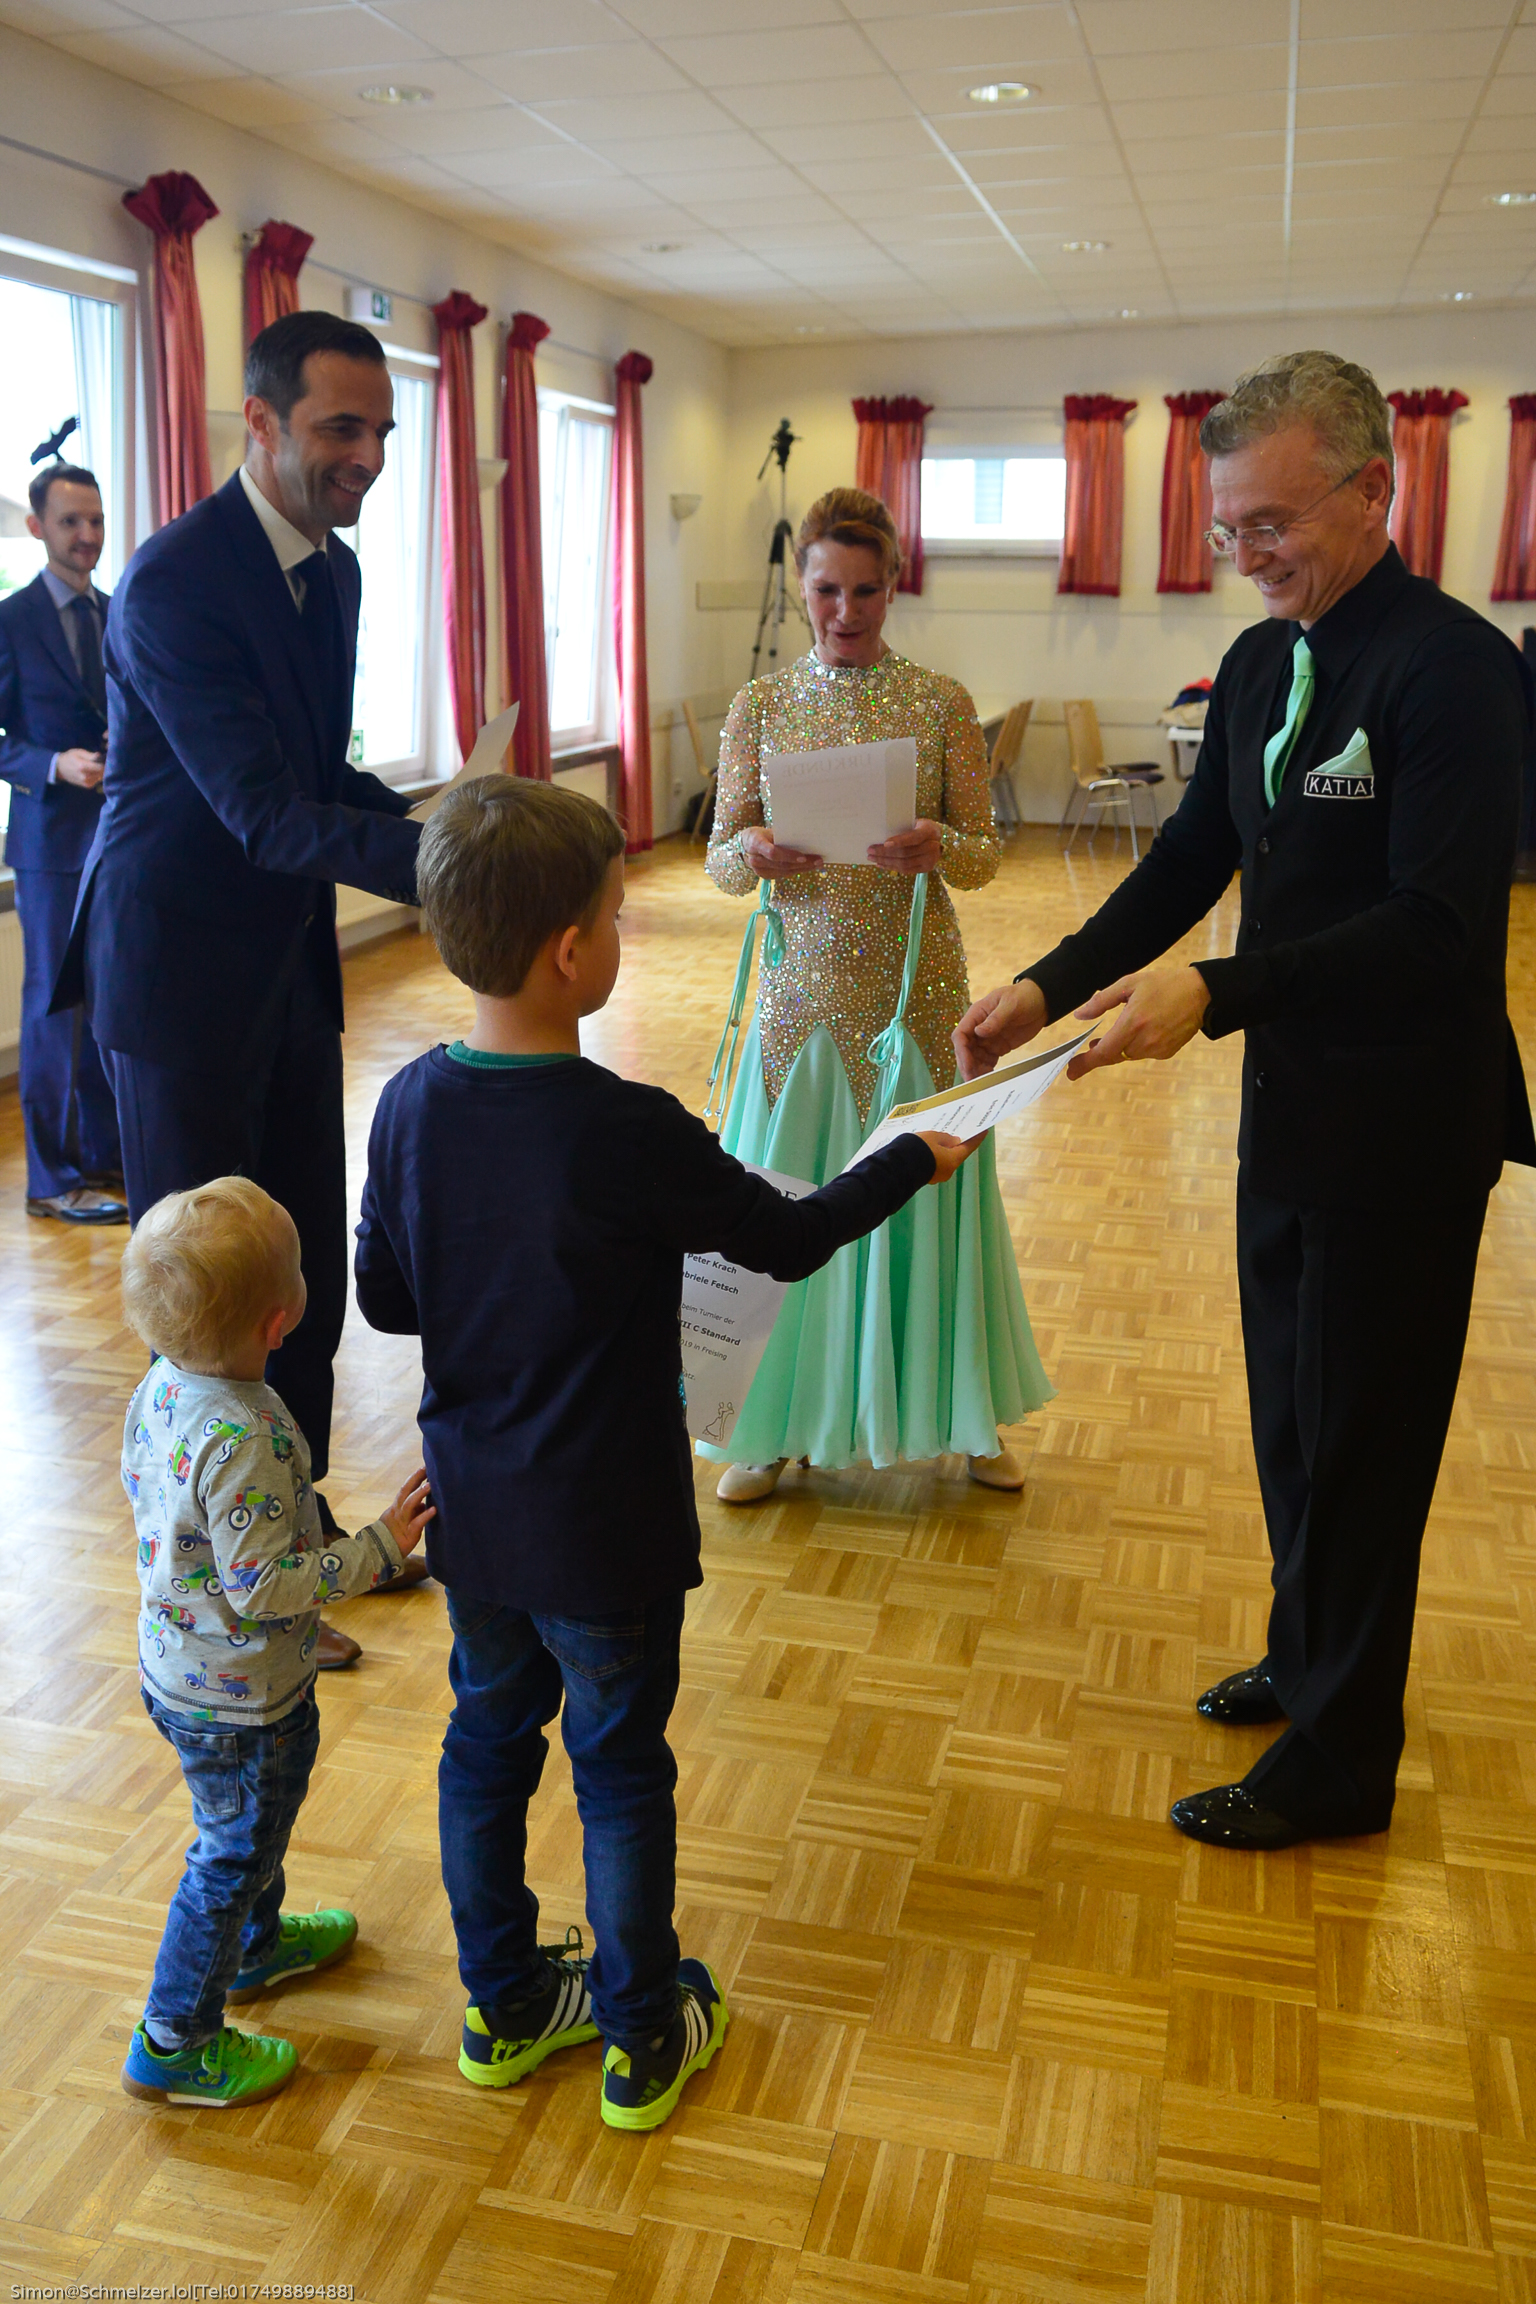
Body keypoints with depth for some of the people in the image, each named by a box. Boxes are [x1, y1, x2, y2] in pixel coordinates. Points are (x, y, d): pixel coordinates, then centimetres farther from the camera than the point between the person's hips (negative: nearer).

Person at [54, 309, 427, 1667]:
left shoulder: (334, 570, 7)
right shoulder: (174, 578, -20)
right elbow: (264, 814, -27)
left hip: (292, 960, 8)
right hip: (183, 969, -8)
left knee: (309, 1265, 15)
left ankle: (298, 1520, 33)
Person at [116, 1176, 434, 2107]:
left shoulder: (162, 1386, -8)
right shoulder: (243, 1440, -36)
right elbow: (260, 1586, -31)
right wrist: (378, 1549, -24)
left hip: (176, 1666, 9)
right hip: (241, 1698, -9)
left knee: (249, 1824, 31)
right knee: (235, 1854, 12)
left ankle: (257, 1943, 55)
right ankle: (175, 2044, 29)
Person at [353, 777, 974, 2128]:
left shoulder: (413, 1104, -8)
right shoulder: (629, 1133, -25)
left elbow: (383, 1296, 2)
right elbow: (790, 1242, -13)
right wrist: (917, 1161, 3)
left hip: (471, 1511, 6)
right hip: (603, 1532, -5)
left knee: (489, 1741, 21)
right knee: (622, 1771, 13)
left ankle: (505, 2005, 40)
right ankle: (645, 2036, 32)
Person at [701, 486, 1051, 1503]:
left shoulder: (941, 701, 1)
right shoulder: (760, 705, 4)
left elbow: (985, 854, -1)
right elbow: (719, 859, 2)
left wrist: (936, 848, -23)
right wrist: (758, 853, -21)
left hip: (915, 985, -1)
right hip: (801, 987, 1)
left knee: (923, 1186, 7)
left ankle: (960, 1413, 27)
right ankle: (780, 1422, 24)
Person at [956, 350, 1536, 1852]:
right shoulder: (1261, 664, 6)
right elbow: (1193, 859, 10)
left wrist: (1213, 994, -33)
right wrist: (1049, 986, -3)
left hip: (1400, 1126, -7)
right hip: (1294, 1105, 8)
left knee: (1358, 1440, 5)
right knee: (1292, 1411, 21)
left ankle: (1340, 1762, 24)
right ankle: (1307, 1657, 43)